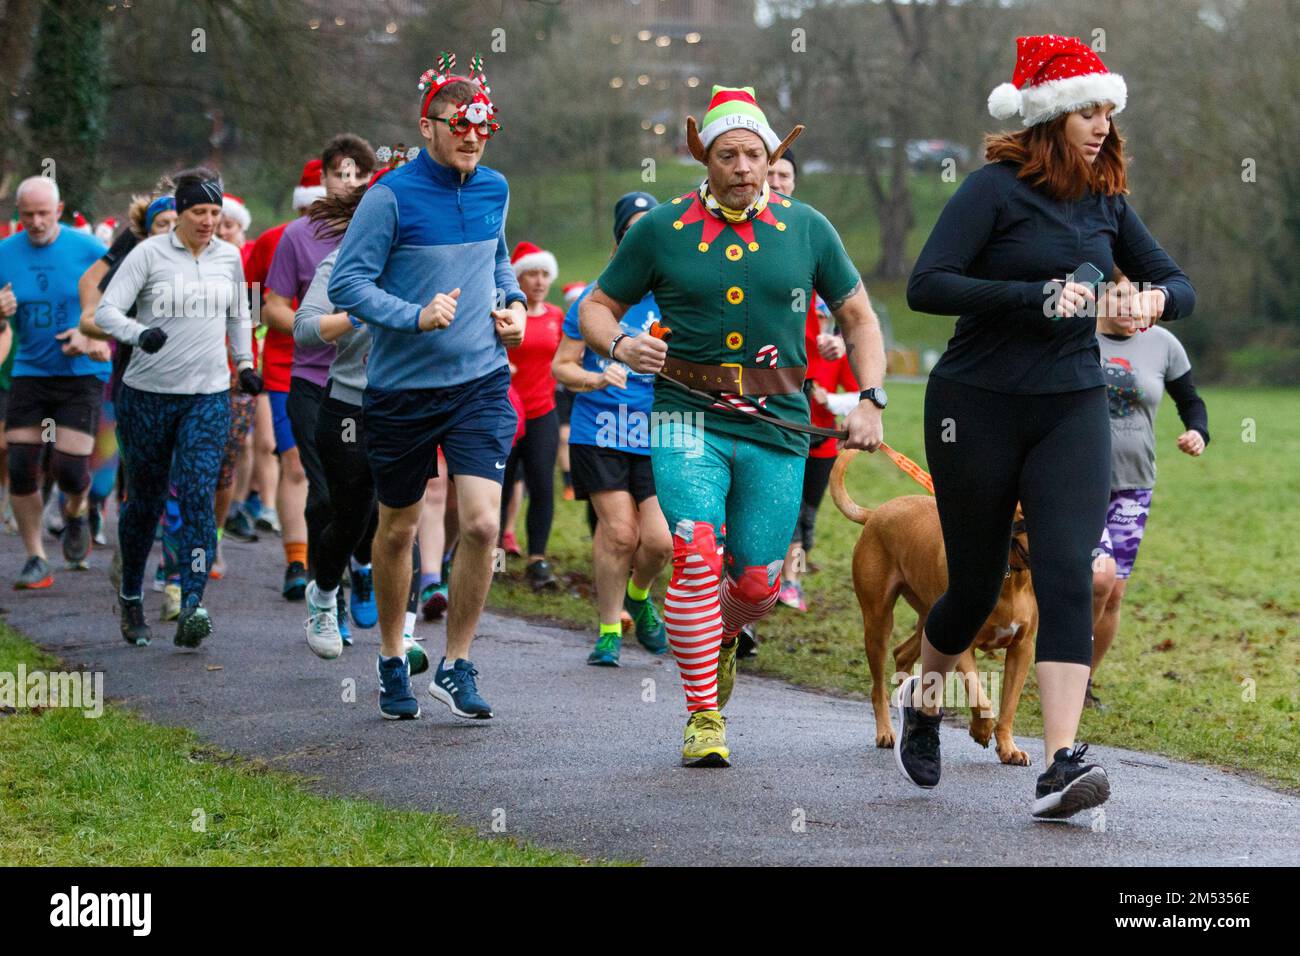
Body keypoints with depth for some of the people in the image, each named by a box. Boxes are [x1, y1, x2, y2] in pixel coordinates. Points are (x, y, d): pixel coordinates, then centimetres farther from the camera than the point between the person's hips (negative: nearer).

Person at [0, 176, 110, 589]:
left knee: (70, 468, -9)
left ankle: (75, 512, 27)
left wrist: (94, 333, -13)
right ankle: (35, 559, 10)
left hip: (82, 373, -3)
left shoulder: (88, 250, -8)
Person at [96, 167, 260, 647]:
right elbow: (106, 309, -13)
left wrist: (244, 363, 12)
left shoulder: (229, 257, 7)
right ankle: (130, 596, 30)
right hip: (147, 394, -2)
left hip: (208, 396, 2)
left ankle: (192, 607, -22)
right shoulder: (149, 253, -6)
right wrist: (139, 333, -31)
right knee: (144, 500, 8)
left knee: (198, 495, -14)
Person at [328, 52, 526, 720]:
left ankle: (456, 666, 2)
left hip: (480, 383, 3)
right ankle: (392, 662, 32)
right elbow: (347, 285, -12)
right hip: (401, 389, -3)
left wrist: (512, 303, 8)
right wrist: (417, 317, -24)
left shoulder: (493, 190, 6)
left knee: (482, 522, -13)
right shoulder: (391, 197, -11)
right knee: (398, 530, 12)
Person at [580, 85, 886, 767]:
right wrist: (620, 345, -12)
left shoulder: (806, 229, 7)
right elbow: (597, 308, 11)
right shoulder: (659, 230, 2)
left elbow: (858, 316, 16)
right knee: (696, 555, -21)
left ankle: (720, 638, 38)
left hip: (776, 429, 2)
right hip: (689, 420, -2)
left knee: (756, 585, 0)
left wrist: (870, 402, 4)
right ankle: (703, 717, -12)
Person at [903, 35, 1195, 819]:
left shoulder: (1105, 202, 7)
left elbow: (1179, 284, 14)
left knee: (1068, 577, -12)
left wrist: (1157, 299, -11)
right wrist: (1037, 297, -26)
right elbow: (927, 285, -20)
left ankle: (1063, 763, -19)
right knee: (977, 584, 8)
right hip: (979, 407, -4)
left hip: (1073, 408, 4)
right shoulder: (996, 189, -10)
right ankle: (924, 701, 39)